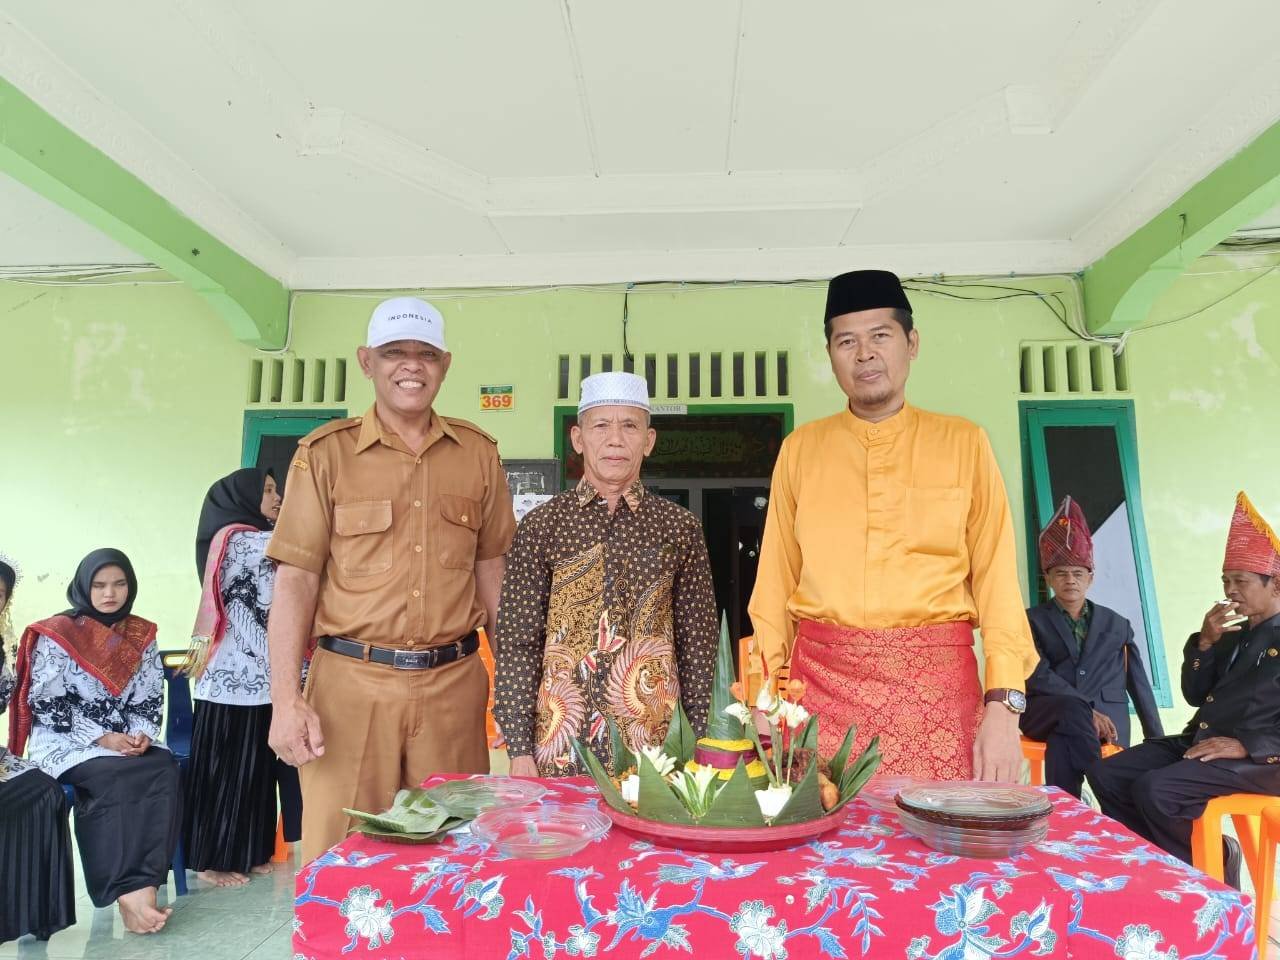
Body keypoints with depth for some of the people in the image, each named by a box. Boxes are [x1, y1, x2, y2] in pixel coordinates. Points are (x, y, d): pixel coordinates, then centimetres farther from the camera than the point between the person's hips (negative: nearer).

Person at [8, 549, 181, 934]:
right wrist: (102, 738, -16)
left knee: (166, 770, -27)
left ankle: (138, 885, -28)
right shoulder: (56, 634, -3)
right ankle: (133, 889, -26)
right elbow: (46, 704, -8)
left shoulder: (141, 635, 8)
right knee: (116, 778, -33)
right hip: (66, 743, -3)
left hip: (128, 740, 4)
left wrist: (142, 734, -11)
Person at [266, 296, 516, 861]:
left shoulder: (478, 453, 8)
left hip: (453, 686, 2)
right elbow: (295, 580, -2)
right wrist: (286, 699, -10)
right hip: (352, 686, -2)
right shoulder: (326, 453, 1)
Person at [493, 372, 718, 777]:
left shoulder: (680, 527, 1)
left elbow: (699, 642, 5)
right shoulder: (540, 525, -1)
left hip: (656, 739, 1)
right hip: (563, 738, 0)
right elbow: (516, 641, -1)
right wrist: (519, 749, -4)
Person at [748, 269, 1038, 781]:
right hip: (822, 681, 1)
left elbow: (996, 578, 2)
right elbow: (776, 580, 8)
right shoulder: (799, 448, 8)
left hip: (936, 683, 0)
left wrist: (1004, 704, -6)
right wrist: (767, 694, 3)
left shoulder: (963, 443, 5)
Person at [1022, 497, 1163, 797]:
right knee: (1071, 709, -38)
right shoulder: (1032, 620, 9)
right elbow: (1036, 674, -6)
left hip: (1107, 719, 1)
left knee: (1063, 738, -35)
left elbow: (1139, 685, 18)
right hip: (1045, 713, -1)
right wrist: (1087, 710, -18)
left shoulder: (1117, 625, 18)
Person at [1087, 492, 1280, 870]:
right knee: (1105, 774, -7)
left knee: (1154, 790, -28)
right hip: (1199, 743, 8)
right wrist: (1205, 642, -1)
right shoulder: (1234, 633, 19)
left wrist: (1247, 745, -23)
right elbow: (1195, 695, 13)